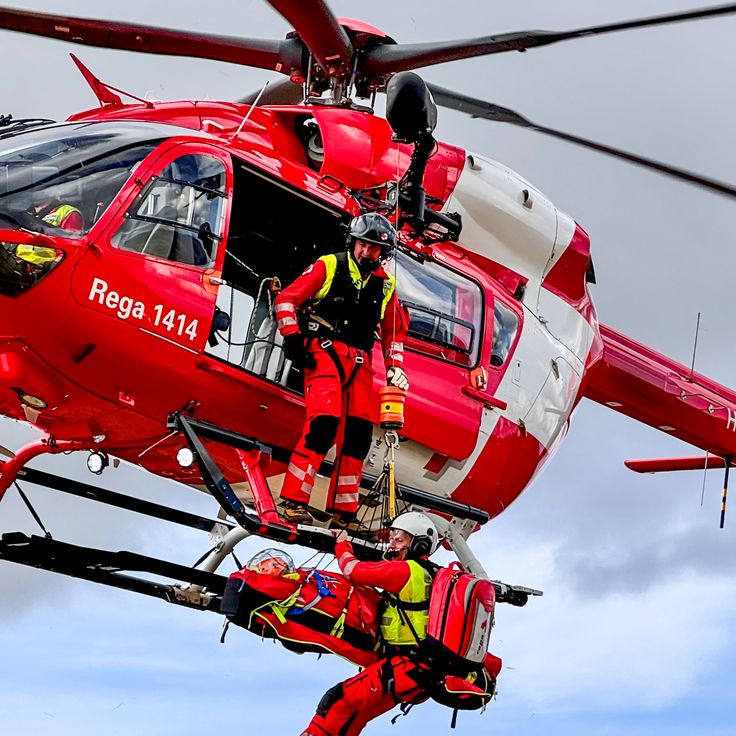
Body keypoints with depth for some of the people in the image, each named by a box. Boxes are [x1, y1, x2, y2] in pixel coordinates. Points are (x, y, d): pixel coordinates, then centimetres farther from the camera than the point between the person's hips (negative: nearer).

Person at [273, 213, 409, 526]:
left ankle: (343, 510, 8)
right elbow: (286, 299, 0)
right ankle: (293, 500, -18)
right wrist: (292, 337, -10)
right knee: (324, 423, -22)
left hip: (359, 362, 5)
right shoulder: (328, 267, 2)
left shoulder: (385, 285, 14)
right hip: (324, 352, -5)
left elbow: (394, 332, 24)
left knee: (359, 434, -1)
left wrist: (395, 367, 11)